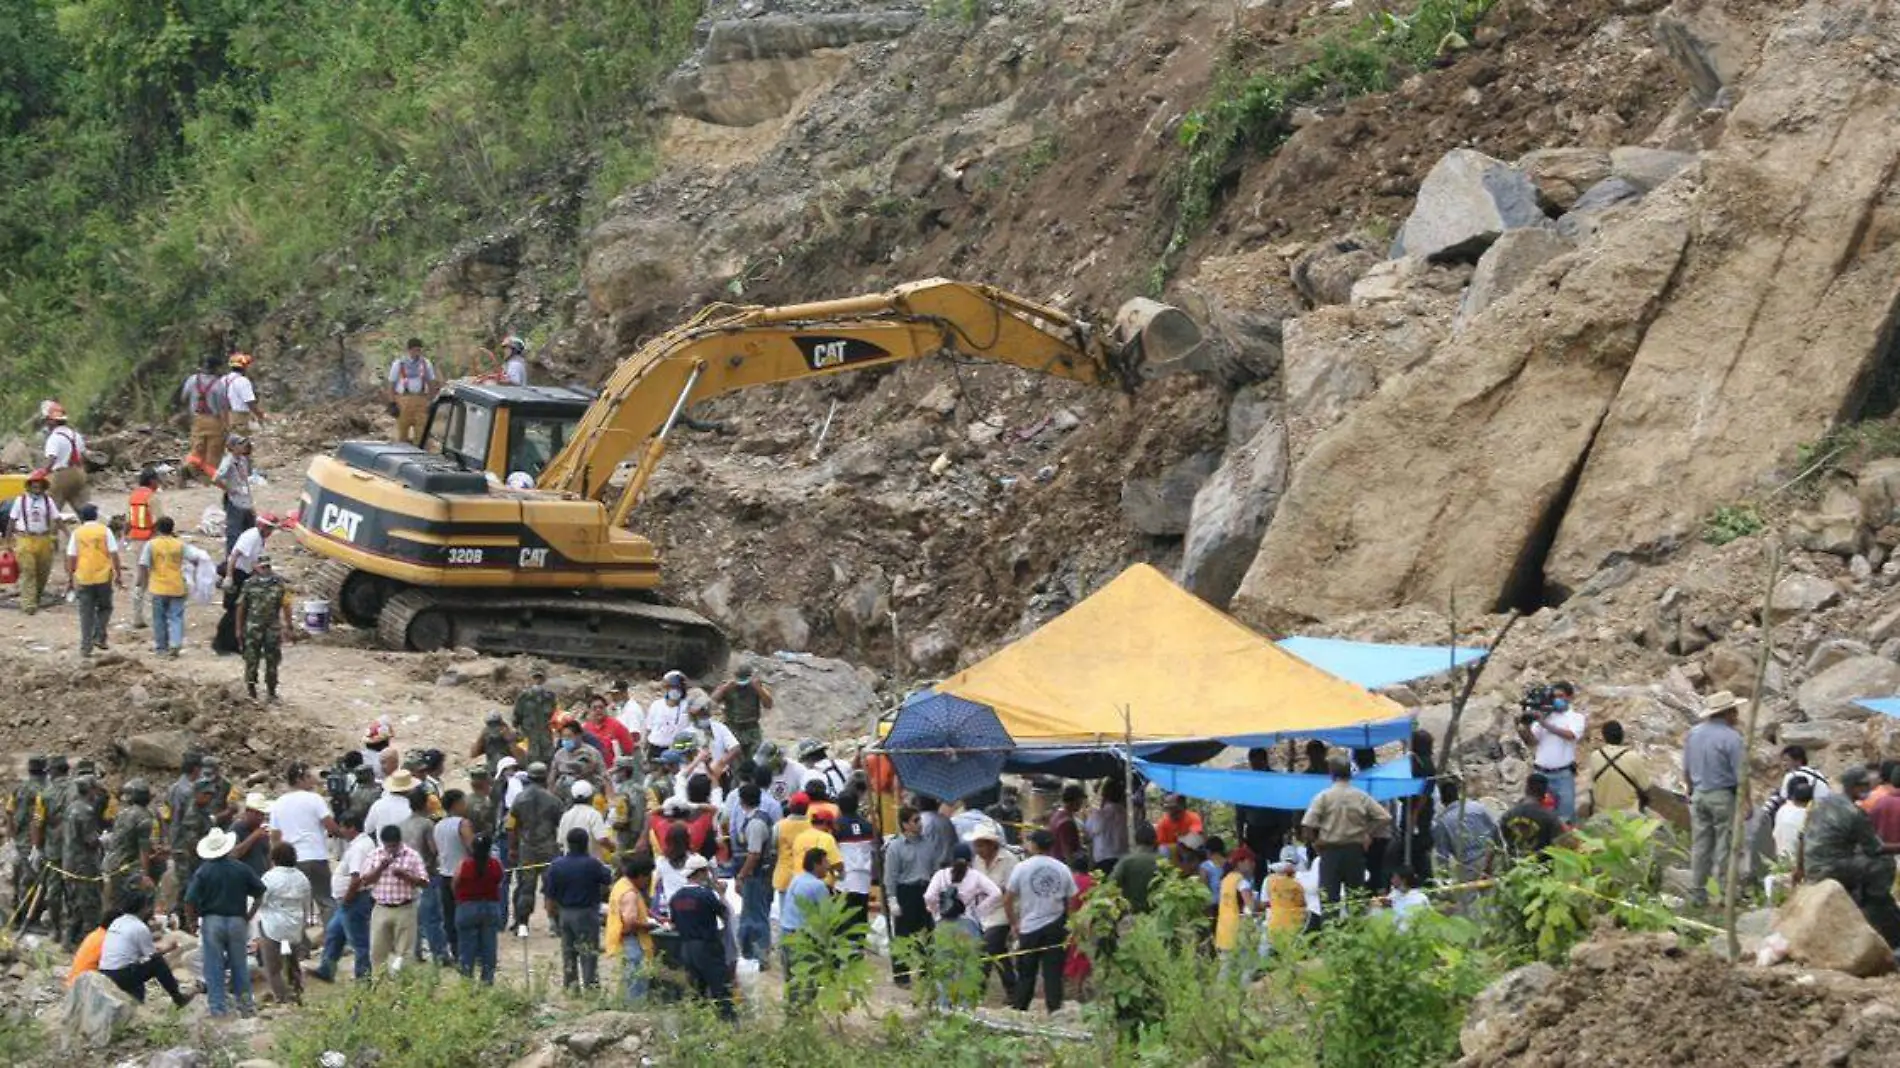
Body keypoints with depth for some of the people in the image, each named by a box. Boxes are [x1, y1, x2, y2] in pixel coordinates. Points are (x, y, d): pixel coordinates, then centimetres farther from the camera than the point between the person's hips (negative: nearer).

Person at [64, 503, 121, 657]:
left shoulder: (77, 533, 2)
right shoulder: (104, 531, -1)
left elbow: (71, 557, 1)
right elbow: (113, 554, -3)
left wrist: (72, 575, 12)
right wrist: (118, 574, 5)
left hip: (84, 578, 1)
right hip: (103, 577, -1)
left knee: (86, 613, 6)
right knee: (105, 608, 18)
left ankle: (86, 647, 4)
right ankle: (99, 636, 1)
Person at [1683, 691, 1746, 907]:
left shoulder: (1693, 734, 5)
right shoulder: (1731, 738, -15)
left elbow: (1685, 770, 13)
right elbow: (1741, 775, -14)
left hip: (1699, 794, 6)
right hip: (1723, 795, -6)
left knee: (1700, 846, 10)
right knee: (1725, 846, 1)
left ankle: (1696, 892, 12)